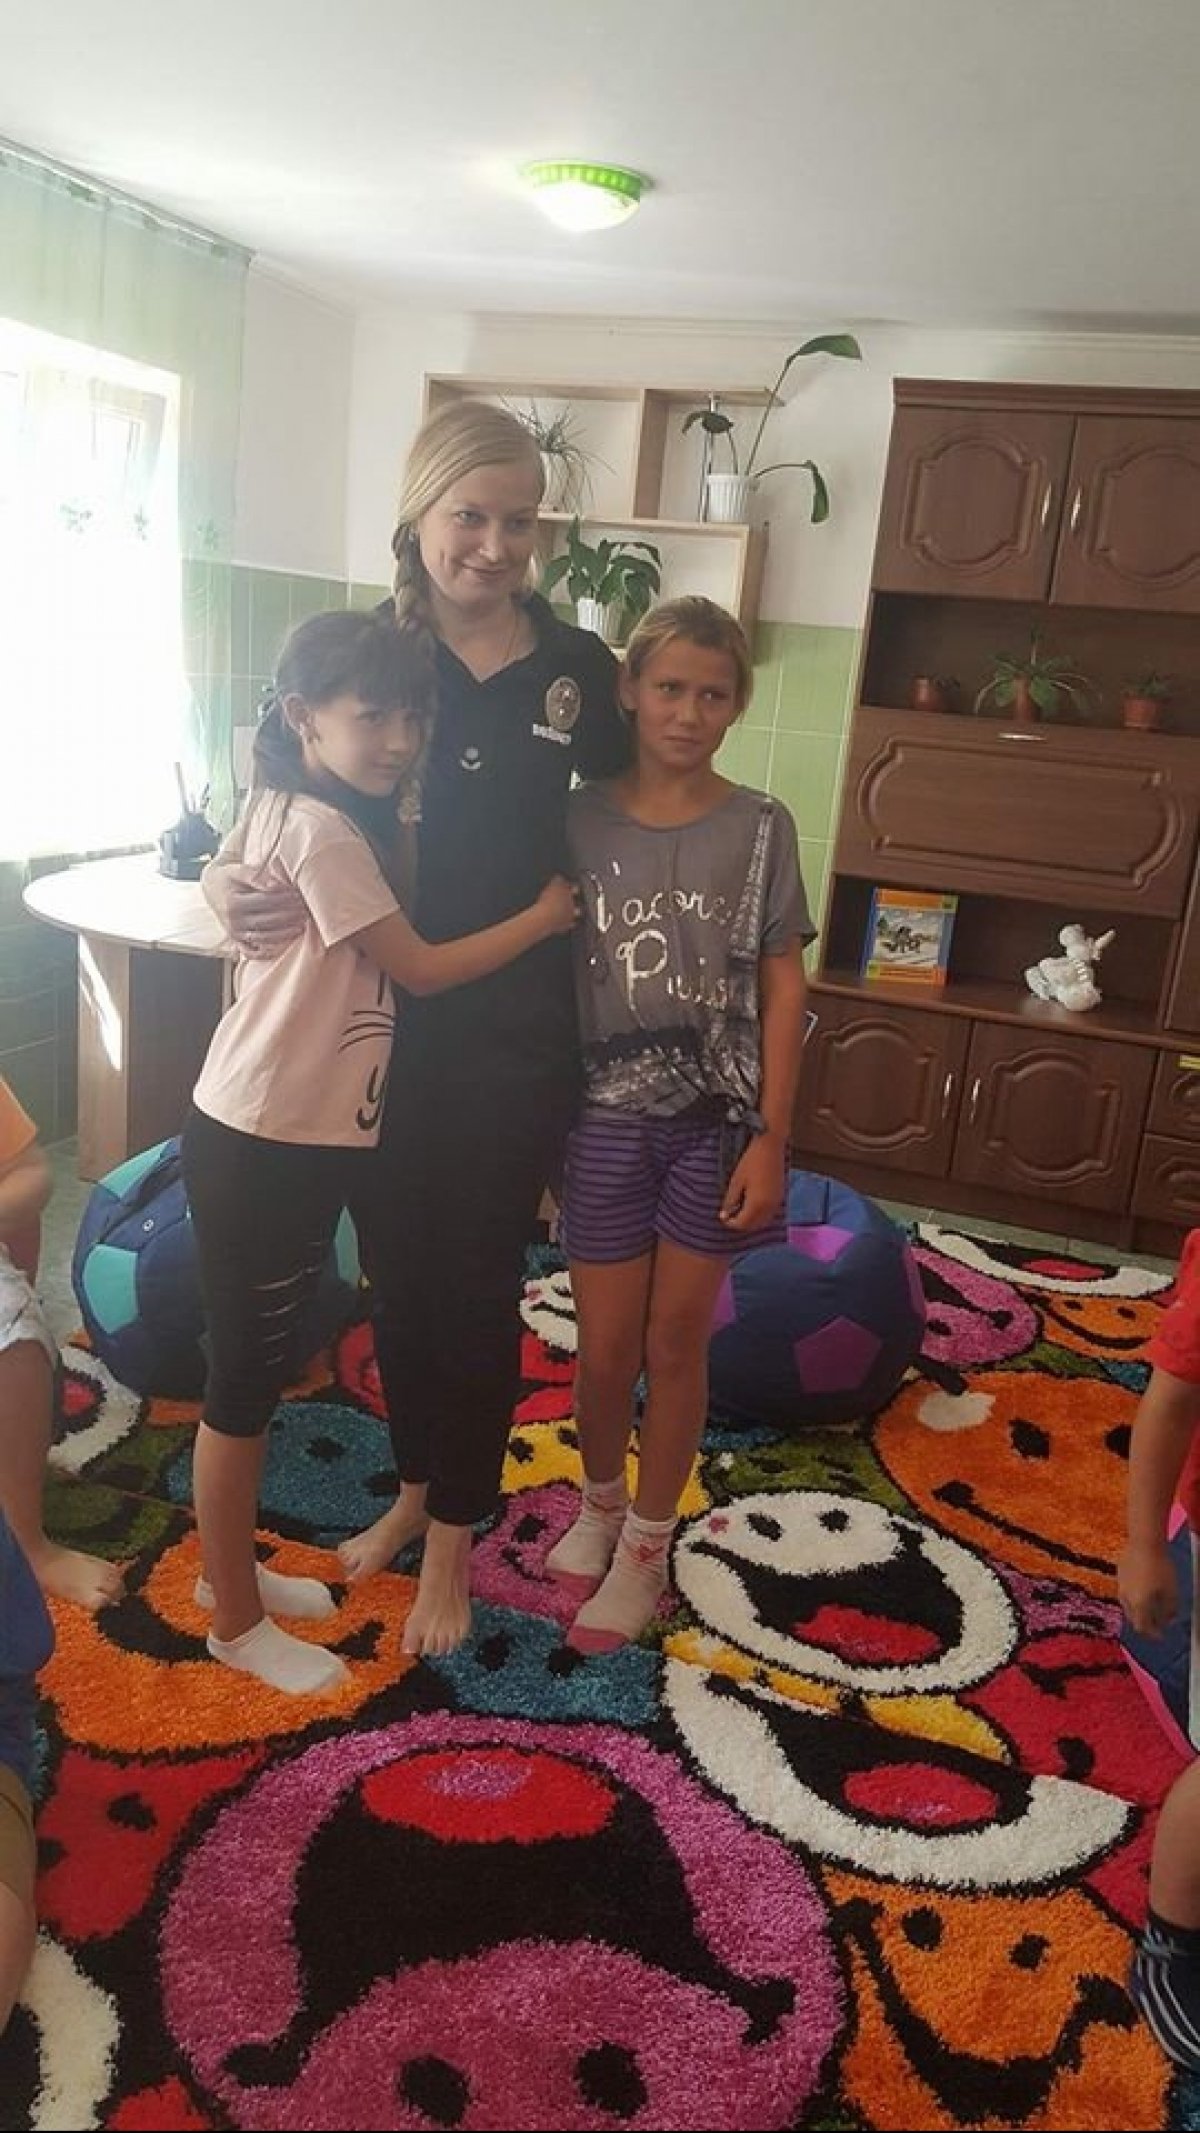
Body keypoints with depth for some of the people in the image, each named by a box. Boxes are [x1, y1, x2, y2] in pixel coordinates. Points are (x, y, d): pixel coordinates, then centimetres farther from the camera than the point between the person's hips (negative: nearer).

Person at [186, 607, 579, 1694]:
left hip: (299, 1135, 10)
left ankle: (233, 1563, 38)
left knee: (260, 1364, 20)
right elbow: (421, 968, -14)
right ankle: (237, 1621, 21)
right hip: (263, 1146, -10)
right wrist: (546, 915, -4)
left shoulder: (293, 810, 10)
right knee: (246, 1377, 4)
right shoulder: (323, 831, -20)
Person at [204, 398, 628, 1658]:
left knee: (477, 1284, 8)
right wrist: (224, 881, -22)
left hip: (515, 1030, -1)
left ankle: (453, 1540, 28)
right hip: (383, 1020, 1)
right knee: (398, 1270, 16)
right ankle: (414, 1490, 40)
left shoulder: (575, 665, -2)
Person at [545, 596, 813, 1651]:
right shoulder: (580, 821, -2)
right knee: (606, 1345, 9)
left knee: (676, 1339, 9)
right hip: (608, 1115, 1)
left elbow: (781, 987, -2)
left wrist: (771, 1137, -7)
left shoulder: (759, 828, -3)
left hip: (716, 1118, 0)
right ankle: (600, 1503, 38)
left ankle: (645, 1546, 28)